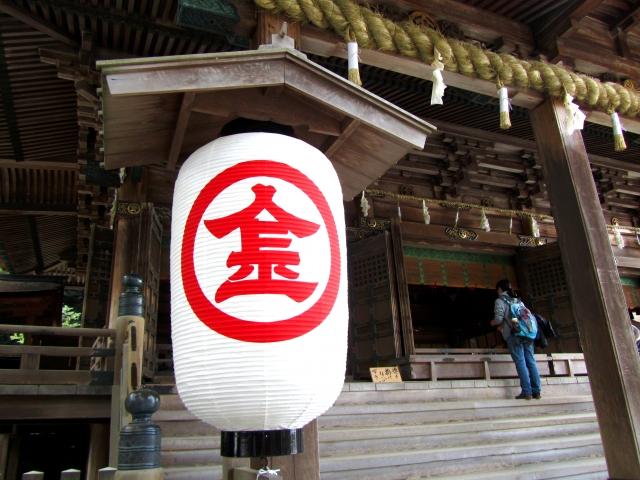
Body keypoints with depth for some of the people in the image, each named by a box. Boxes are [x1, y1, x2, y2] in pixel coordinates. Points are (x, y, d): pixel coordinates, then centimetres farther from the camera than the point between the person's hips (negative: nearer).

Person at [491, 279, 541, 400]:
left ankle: (526, 391, -9)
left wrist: (493, 322, 14)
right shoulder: (517, 299, 21)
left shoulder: (500, 301, 1)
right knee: (531, 362, 4)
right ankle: (537, 391, 3)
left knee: (520, 362, -6)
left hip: (513, 335, -6)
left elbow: (499, 318, -10)